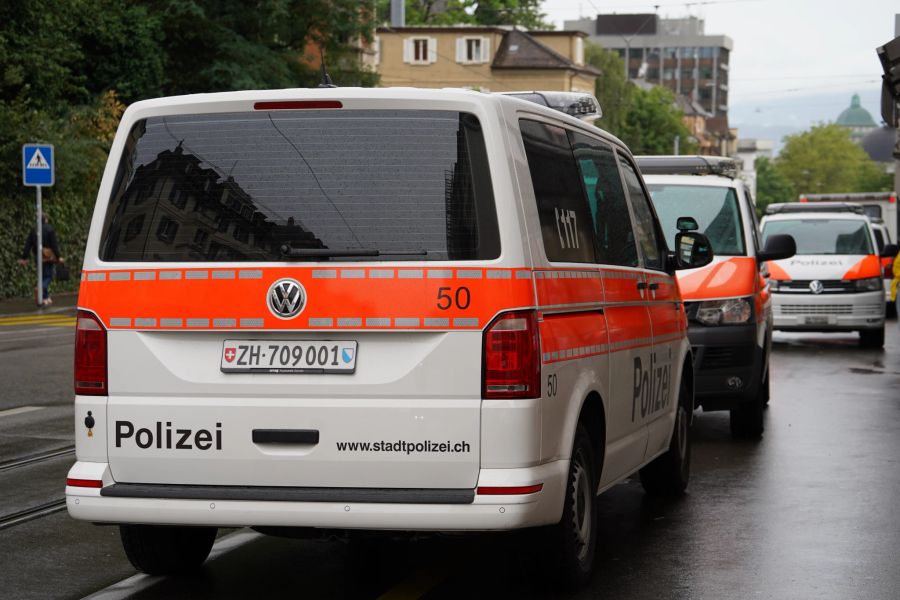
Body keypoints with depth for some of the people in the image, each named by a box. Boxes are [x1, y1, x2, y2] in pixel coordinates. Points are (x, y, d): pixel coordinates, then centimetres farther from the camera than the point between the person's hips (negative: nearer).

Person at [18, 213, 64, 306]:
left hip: (37, 256, 5)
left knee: (43, 275, 16)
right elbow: (54, 244, -12)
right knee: (48, 276, 0)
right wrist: (59, 257, -10)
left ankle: (46, 297, 13)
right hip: (48, 256, -5)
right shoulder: (50, 229, -9)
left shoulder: (33, 231, 5)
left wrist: (24, 258, 7)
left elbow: (28, 245, 4)